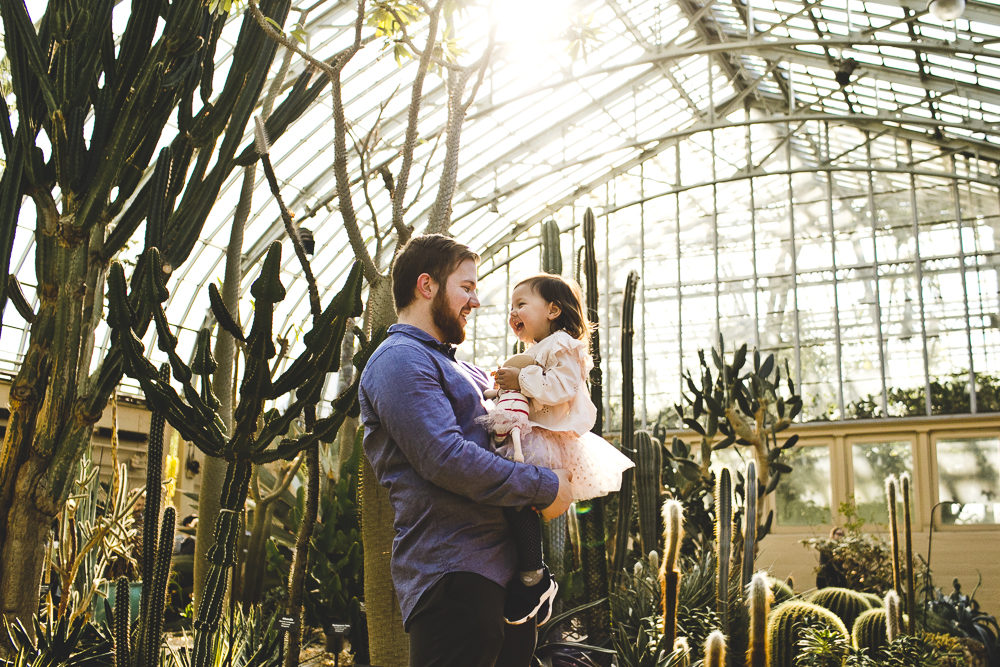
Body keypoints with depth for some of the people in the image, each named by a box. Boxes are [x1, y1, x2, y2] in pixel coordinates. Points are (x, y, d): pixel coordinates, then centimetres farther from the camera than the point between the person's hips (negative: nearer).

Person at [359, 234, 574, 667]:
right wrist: (544, 487, -13)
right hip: (454, 577, -10)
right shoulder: (400, 360, -9)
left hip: (503, 566, 10)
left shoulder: (456, 367, 24)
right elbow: (446, 459, -20)